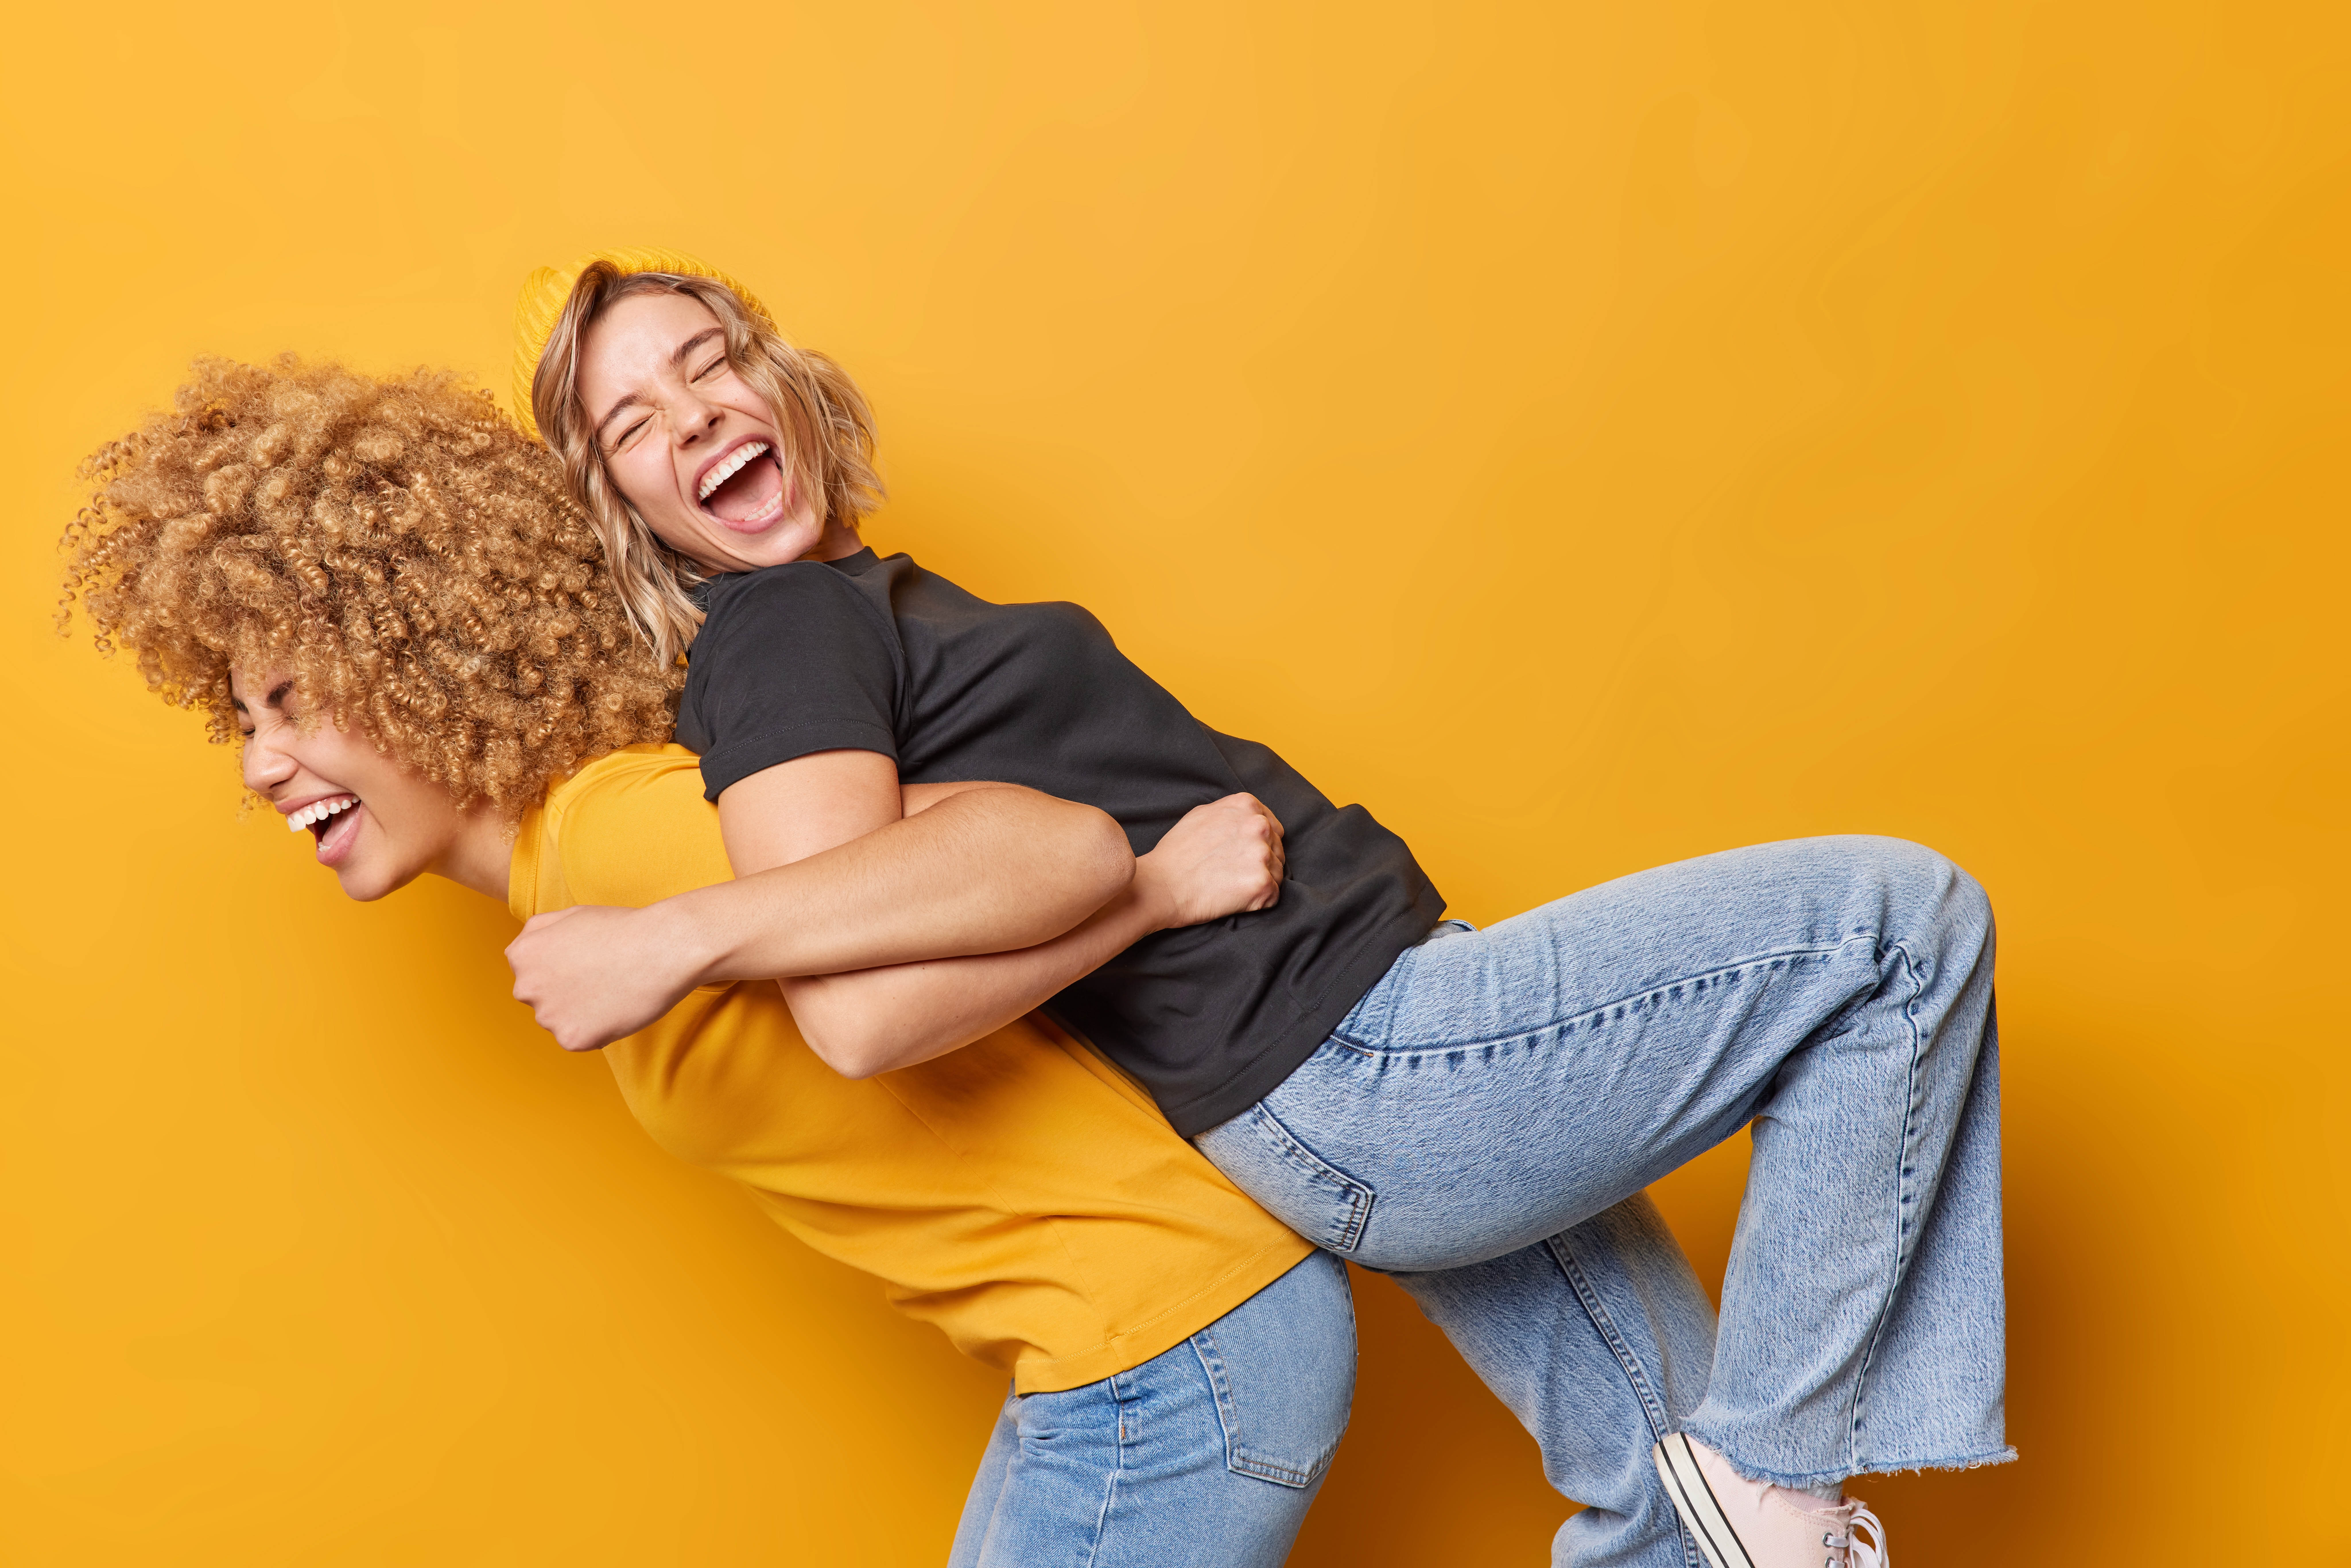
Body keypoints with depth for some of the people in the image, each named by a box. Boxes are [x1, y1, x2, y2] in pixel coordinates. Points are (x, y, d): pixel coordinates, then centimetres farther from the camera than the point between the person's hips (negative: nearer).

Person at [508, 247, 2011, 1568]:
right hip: (1343, 1069, -10)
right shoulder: (775, 635, -13)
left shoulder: (867, 602, 17)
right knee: (1903, 922, -5)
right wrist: (1175, 876, -19)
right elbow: (866, 1007, -28)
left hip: (1378, 1047, 10)